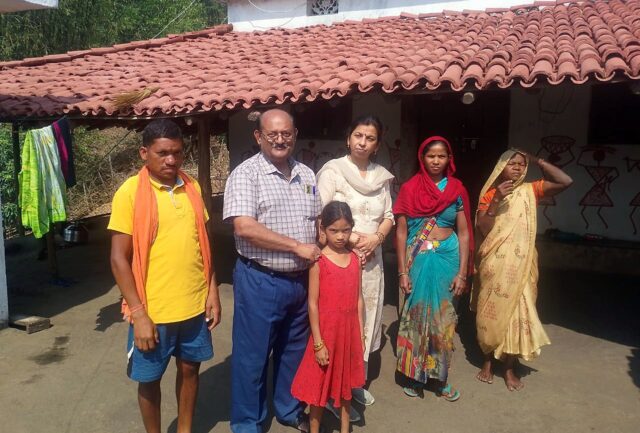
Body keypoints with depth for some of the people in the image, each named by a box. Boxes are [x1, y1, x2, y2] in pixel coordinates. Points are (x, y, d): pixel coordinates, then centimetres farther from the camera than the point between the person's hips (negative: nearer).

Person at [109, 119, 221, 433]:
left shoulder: (192, 187, 3)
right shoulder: (130, 193, -11)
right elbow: (119, 258, -12)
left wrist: (213, 291, 4)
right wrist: (139, 313, -16)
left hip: (195, 305, 4)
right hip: (153, 310, -4)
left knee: (190, 369, 19)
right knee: (150, 379, 13)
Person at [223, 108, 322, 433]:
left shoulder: (306, 175, 9)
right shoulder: (245, 174, -11)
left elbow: (318, 220, 17)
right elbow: (244, 227, -22)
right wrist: (297, 246, -19)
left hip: (301, 280, 6)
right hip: (260, 281, -6)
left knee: (294, 350, 20)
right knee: (252, 355, 8)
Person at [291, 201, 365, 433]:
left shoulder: (355, 259, 1)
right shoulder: (318, 261, -12)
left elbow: (358, 299, 5)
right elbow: (313, 304, -12)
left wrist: (361, 335, 6)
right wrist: (318, 343, -13)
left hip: (349, 330, 4)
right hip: (325, 331, -4)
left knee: (346, 383, 19)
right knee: (320, 385, 10)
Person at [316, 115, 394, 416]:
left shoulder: (382, 176, 8)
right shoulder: (332, 170, -7)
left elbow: (388, 215, 11)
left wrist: (376, 238, -8)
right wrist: (350, 238, -19)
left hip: (372, 257, 5)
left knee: (366, 318, 12)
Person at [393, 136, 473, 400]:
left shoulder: (457, 190, 4)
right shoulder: (410, 188, 0)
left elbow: (463, 233, 4)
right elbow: (401, 232, -1)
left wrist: (462, 272, -2)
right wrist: (403, 271, -6)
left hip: (448, 259, 1)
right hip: (418, 259, -1)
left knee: (443, 318, 8)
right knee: (415, 315, 6)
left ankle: (441, 377, 24)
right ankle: (414, 375, 22)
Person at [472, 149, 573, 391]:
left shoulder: (530, 191, 4)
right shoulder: (490, 193, 1)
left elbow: (565, 182, -8)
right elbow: (483, 229, -9)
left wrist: (538, 160, -4)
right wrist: (496, 201, -20)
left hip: (520, 263, 1)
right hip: (494, 262, -1)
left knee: (517, 312, 4)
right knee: (490, 311, 8)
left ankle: (510, 368, 16)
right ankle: (487, 362, 24)